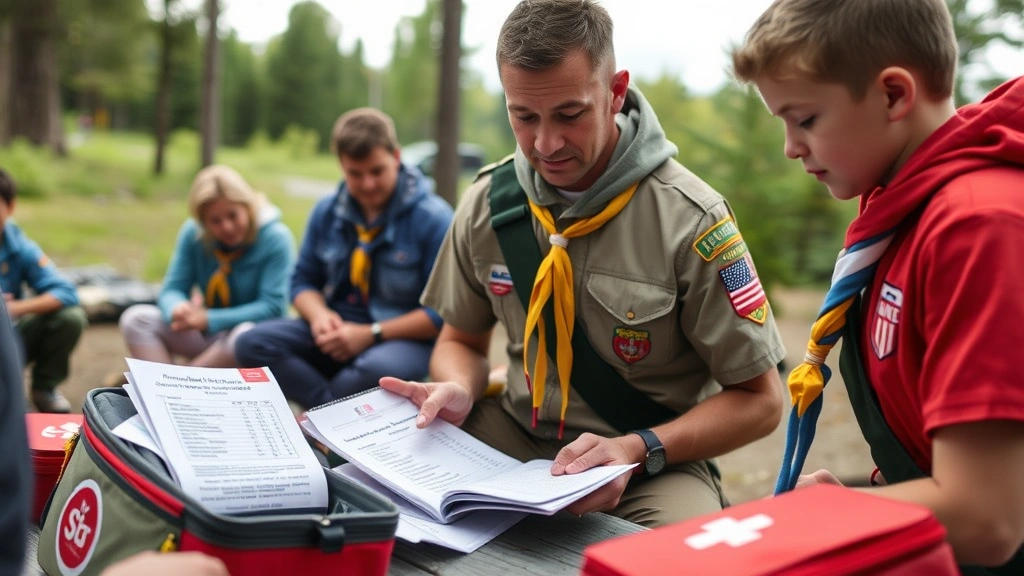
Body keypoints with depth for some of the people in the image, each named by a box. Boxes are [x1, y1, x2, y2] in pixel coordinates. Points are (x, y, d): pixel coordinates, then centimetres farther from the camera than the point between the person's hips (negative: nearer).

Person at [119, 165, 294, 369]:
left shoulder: (275, 238, -16)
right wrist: (179, 310, -31)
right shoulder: (193, 233, -3)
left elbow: (273, 307, -22)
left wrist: (208, 320, -28)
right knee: (136, 318, -12)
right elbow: (172, 289, -5)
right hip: (207, 335, 5)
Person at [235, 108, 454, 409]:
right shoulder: (327, 211, 8)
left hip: (405, 338, -5)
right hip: (338, 332, 5)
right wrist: (319, 314, -9)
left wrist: (371, 333, -18)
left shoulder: (432, 217, -9)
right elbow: (303, 281, 16)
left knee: (376, 370, -39)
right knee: (253, 343, -17)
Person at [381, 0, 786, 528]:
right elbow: (462, 339, 13)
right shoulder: (487, 204, -4)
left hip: (655, 462, -4)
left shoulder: (688, 220, -17)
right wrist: (460, 392, -11)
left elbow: (759, 400, -10)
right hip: (516, 439, 5)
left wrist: (638, 449, -24)